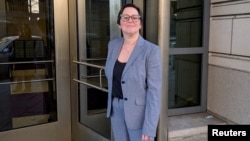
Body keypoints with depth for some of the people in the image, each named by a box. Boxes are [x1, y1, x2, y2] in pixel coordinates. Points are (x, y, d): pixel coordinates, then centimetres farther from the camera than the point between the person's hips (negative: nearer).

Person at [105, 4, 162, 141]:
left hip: (140, 112, -5)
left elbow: (154, 91, -18)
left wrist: (149, 128, -20)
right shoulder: (113, 45, 0)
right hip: (116, 109, 5)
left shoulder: (151, 50, -16)